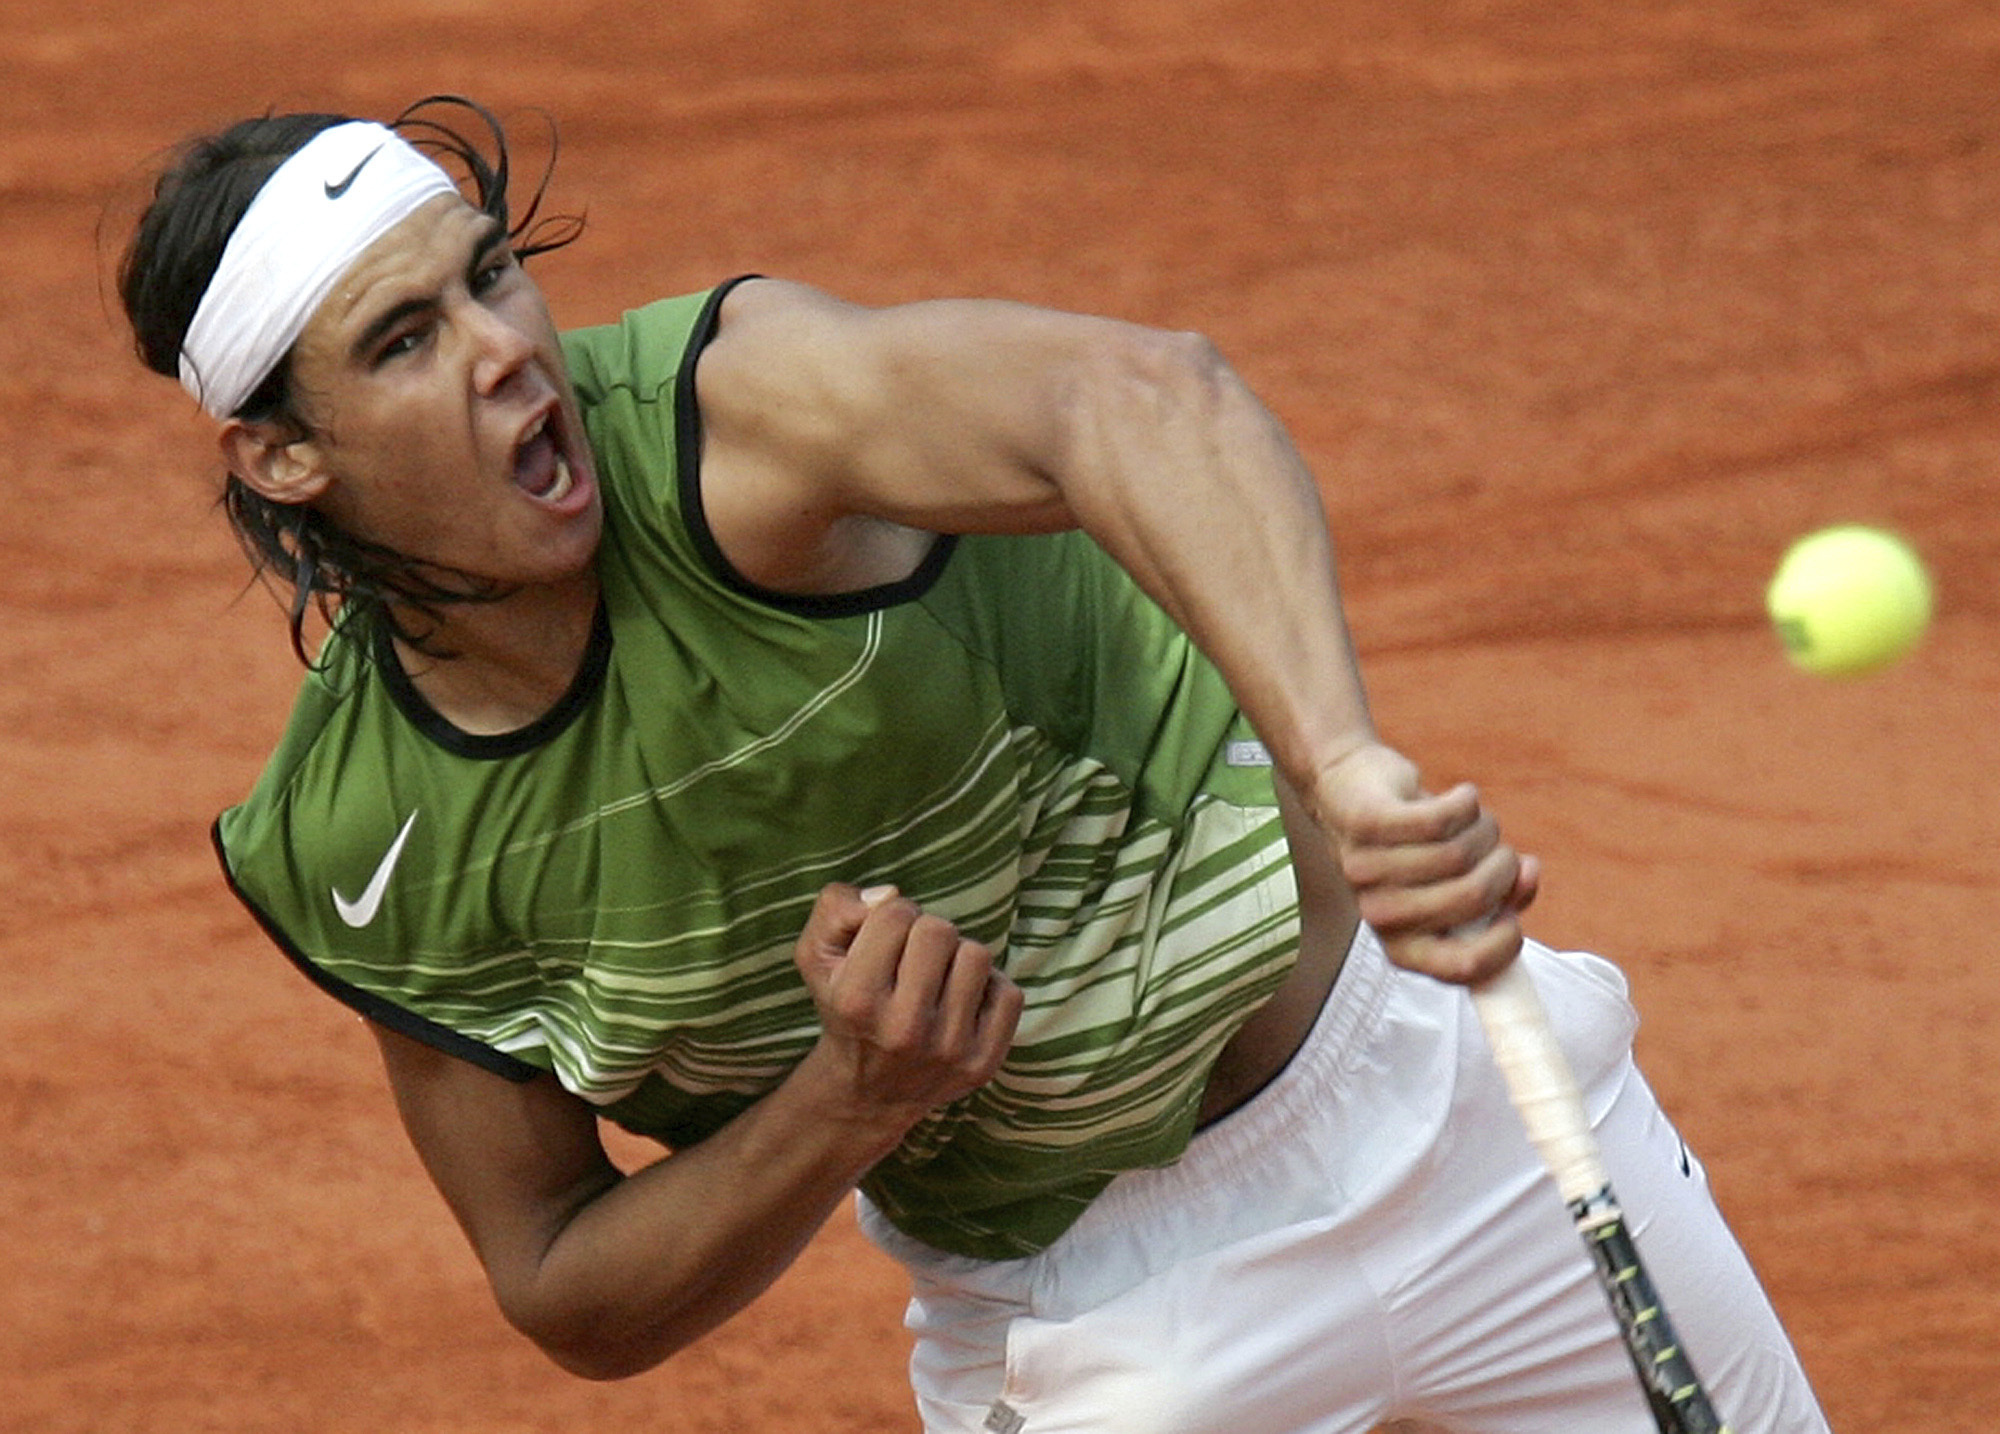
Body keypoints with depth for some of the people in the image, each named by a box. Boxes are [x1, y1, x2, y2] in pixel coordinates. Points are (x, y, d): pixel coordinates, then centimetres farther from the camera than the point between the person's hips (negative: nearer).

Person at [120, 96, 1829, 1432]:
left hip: (1414, 1054, -1)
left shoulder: (717, 412, -26)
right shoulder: (358, 854, -14)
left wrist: (1338, 759, -66)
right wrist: (851, 1104, -25)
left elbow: (1131, 397, -47)